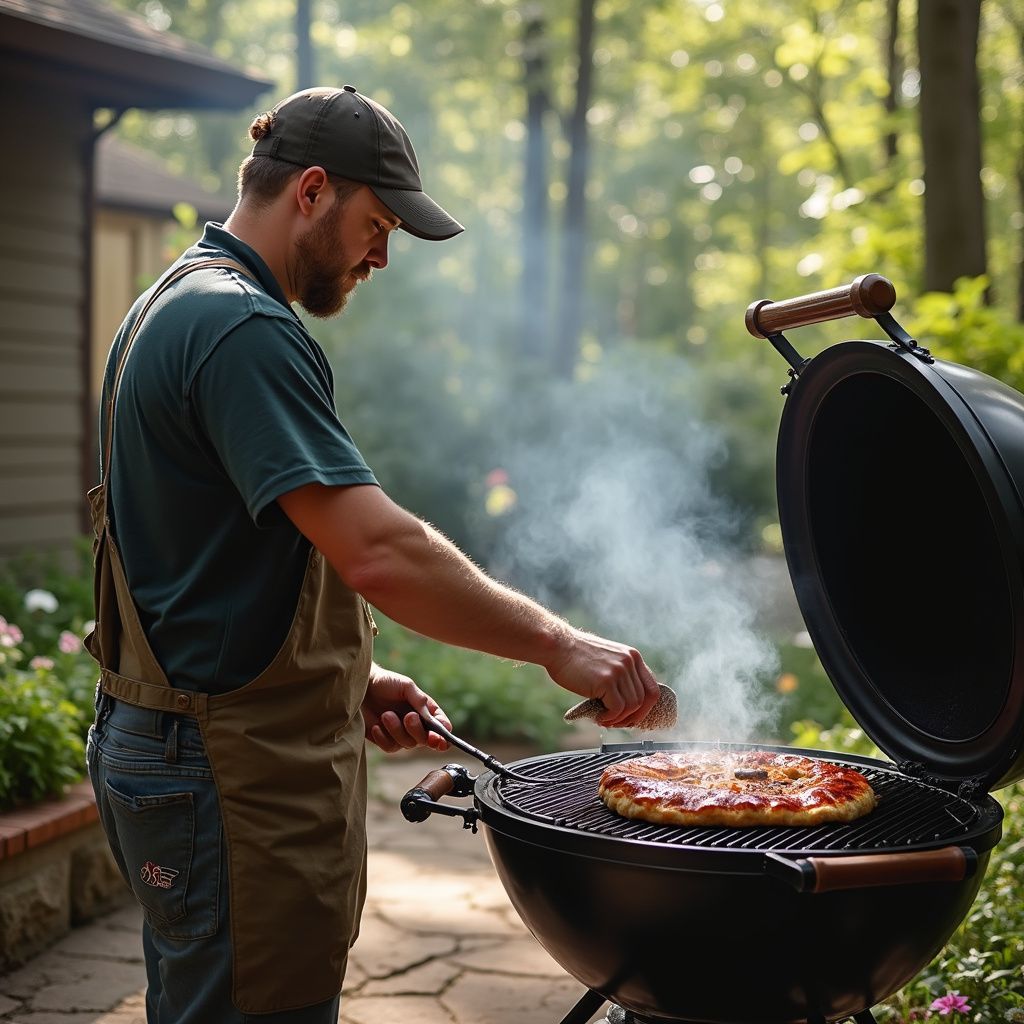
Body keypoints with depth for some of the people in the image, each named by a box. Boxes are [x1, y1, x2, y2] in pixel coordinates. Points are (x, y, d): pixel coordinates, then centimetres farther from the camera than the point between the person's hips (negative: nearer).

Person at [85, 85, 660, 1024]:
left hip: (175, 747, 11)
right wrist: (555, 642, -19)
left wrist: (351, 677, 11)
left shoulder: (173, 311, 15)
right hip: (236, 773, -11)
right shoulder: (243, 329, -19)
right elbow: (377, 552, -28)